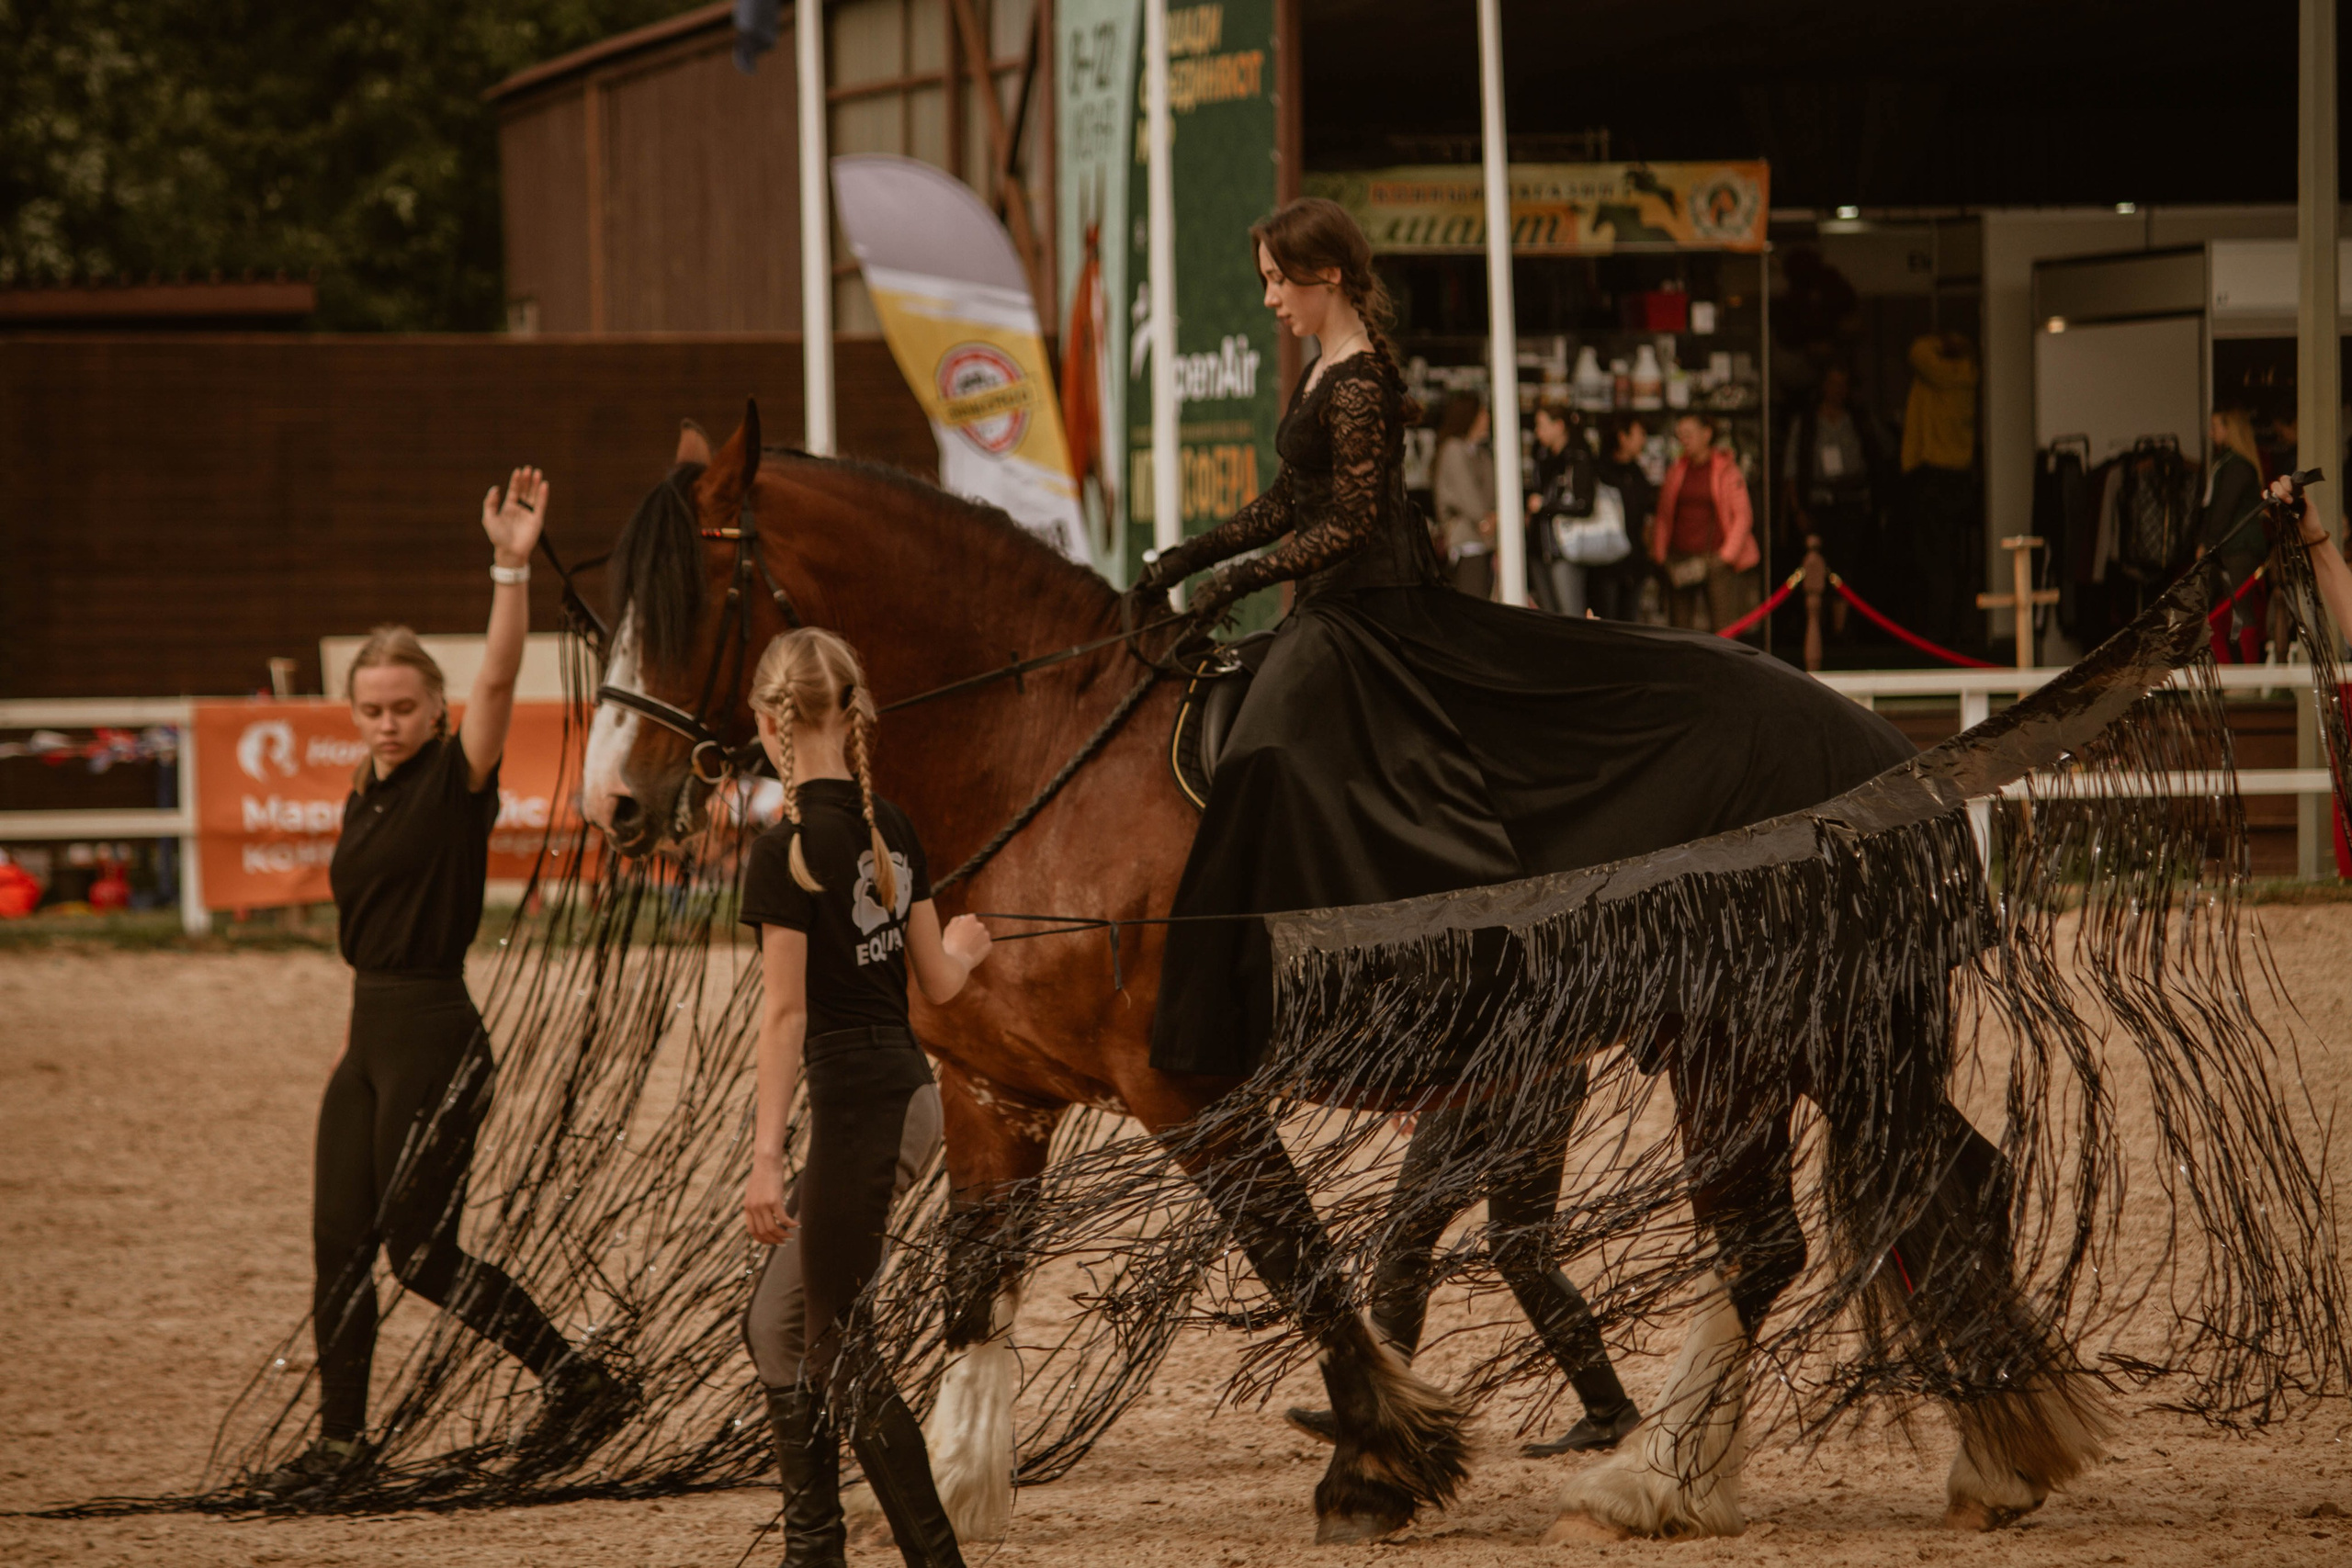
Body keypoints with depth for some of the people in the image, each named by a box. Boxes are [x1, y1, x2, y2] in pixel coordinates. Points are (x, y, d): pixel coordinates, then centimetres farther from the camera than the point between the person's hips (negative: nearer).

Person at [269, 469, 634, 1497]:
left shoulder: (456, 781, -9)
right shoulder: (371, 796, 13)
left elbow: (498, 678, -25)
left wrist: (512, 564, -35)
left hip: (433, 1037, -8)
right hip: (372, 1036, 8)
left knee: (419, 1250, -3)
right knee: (339, 1244, 7)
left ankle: (580, 1381, 8)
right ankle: (341, 1439, 15)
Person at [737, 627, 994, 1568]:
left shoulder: (787, 849, -16)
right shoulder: (889, 828, 6)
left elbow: (785, 1014, -18)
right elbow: (938, 982, 12)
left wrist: (765, 1157, -17)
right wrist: (965, 948, 36)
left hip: (857, 1105, -8)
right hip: (910, 1093, 8)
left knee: (833, 1347, 2)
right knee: (775, 1327, 15)